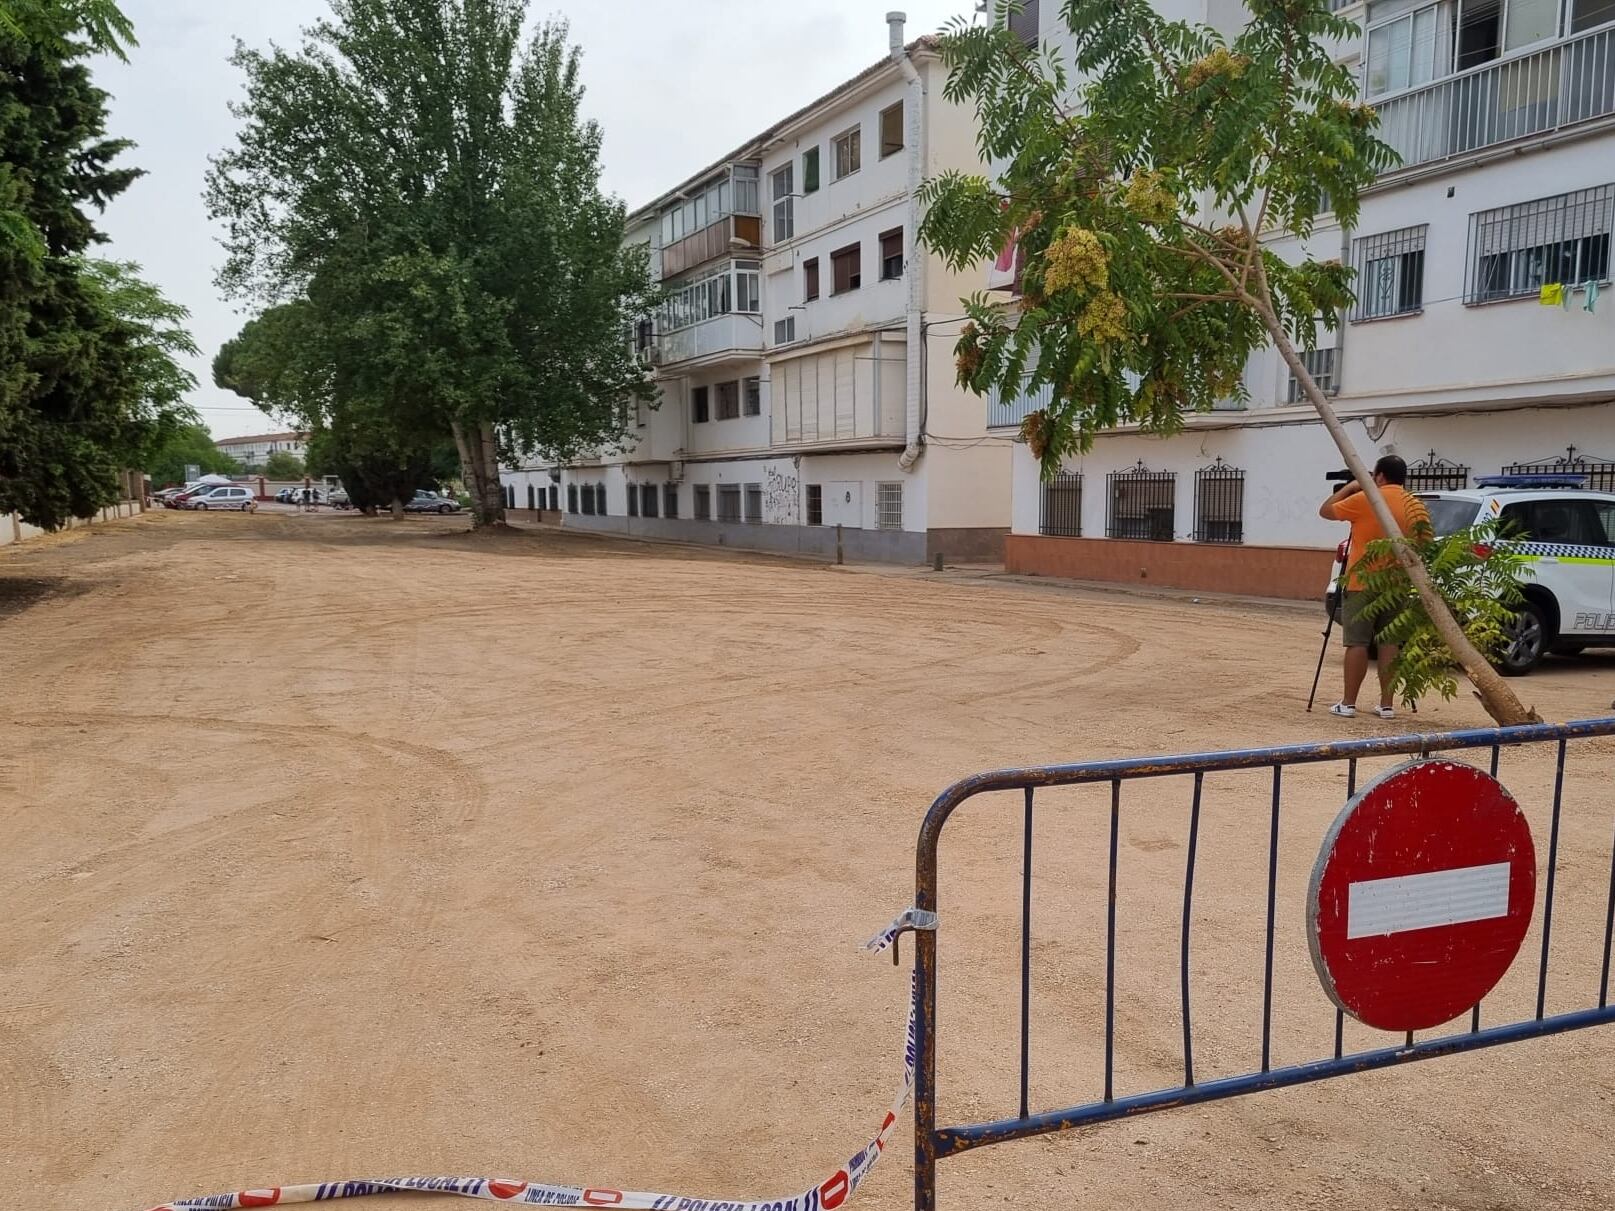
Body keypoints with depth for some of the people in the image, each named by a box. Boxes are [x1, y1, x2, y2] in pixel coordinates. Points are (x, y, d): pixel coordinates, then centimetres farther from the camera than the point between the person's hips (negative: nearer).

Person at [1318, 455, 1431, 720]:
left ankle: (1348, 703, 0)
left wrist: (1349, 487, 11)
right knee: (1389, 642, 7)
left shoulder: (1364, 500, -10)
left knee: (1357, 642, -2)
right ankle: (1386, 704, 8)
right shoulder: (1417, 506, 7)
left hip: (1362, 582, -5)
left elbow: (1325, 511, 1)